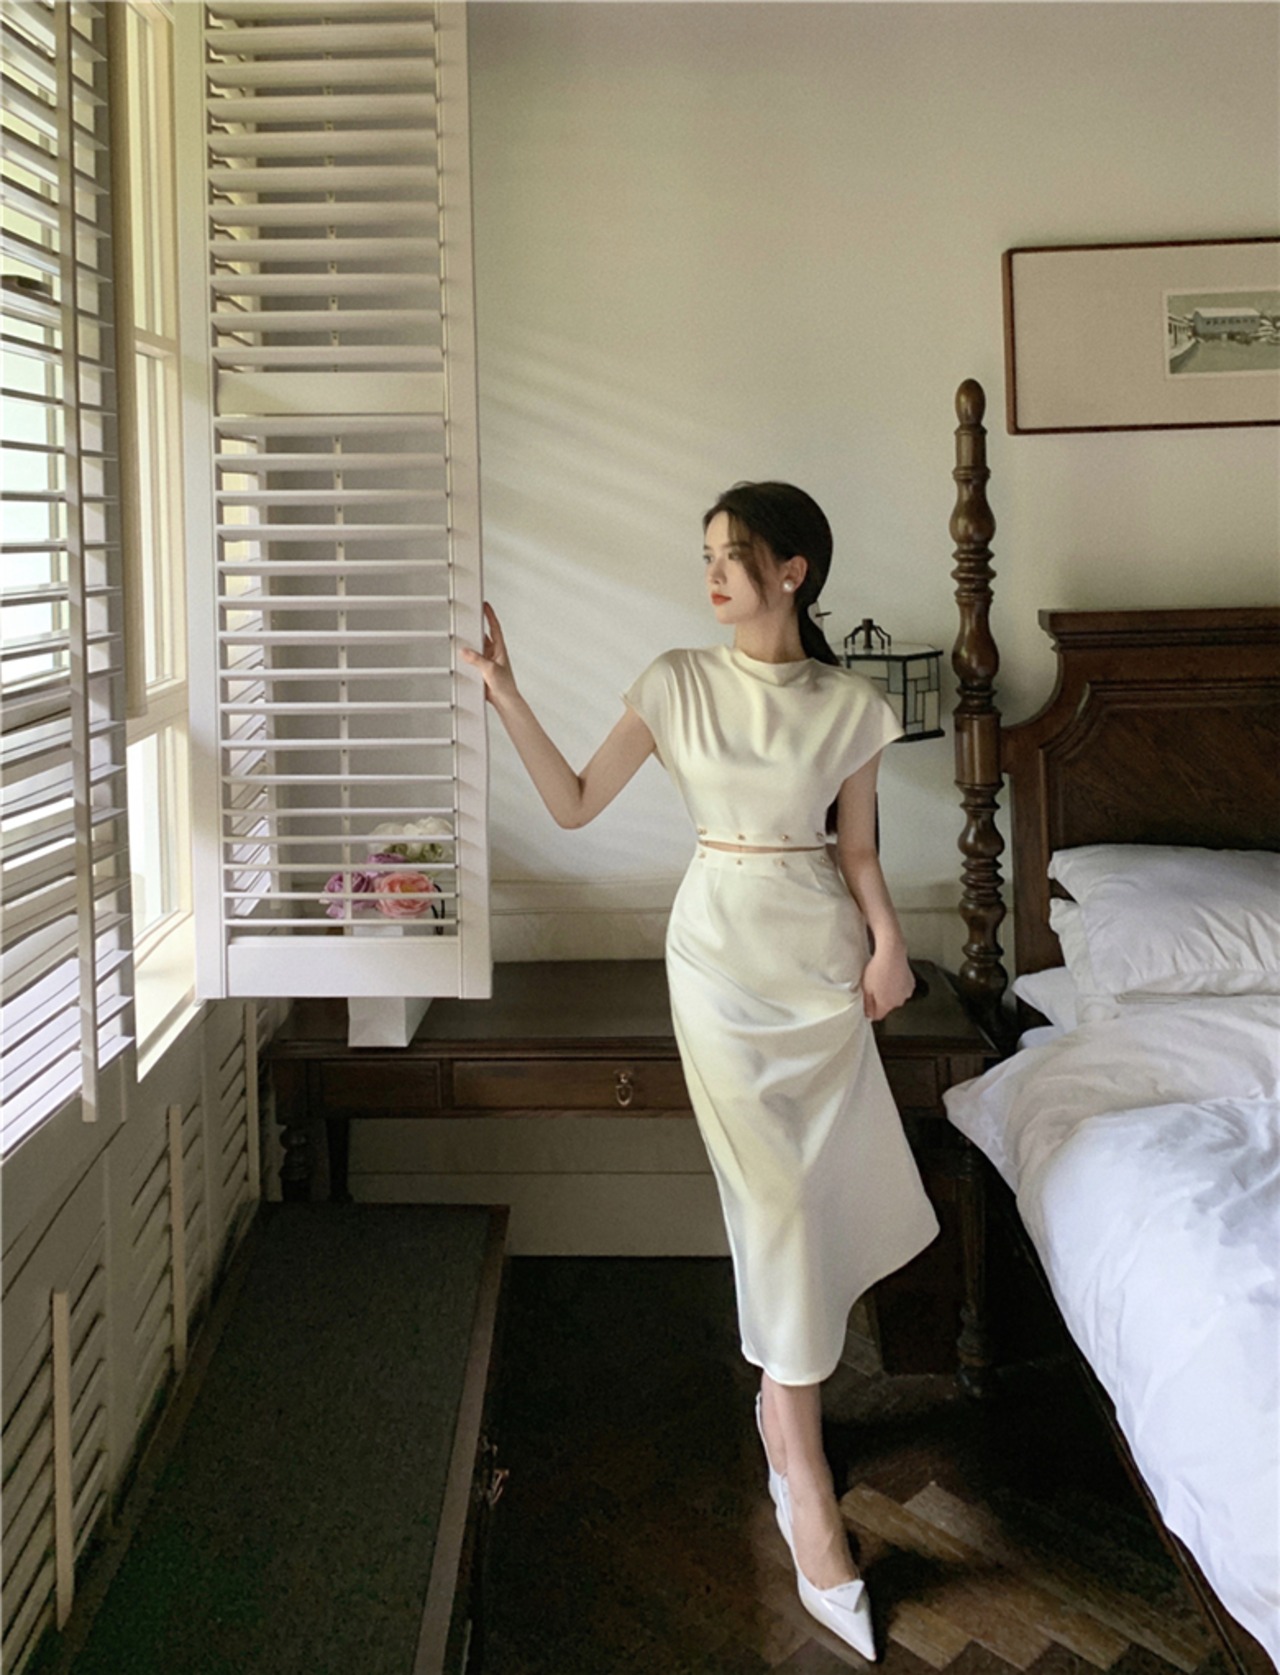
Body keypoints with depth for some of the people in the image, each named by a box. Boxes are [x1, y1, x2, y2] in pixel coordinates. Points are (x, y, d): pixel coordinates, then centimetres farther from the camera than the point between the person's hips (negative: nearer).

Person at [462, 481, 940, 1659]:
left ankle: (785, 1393, 34)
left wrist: (886, 937, -10)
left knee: (825, 1188, 7)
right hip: (722, 948, -2)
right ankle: (808, 1495, 2)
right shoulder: (677, 684, 0)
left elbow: (859, 850, 6)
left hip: (821, 951, 2)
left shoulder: (850, 705, 1)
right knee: (774, 1197, -4)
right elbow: (576, 805, 0)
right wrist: (506, 695, -8)